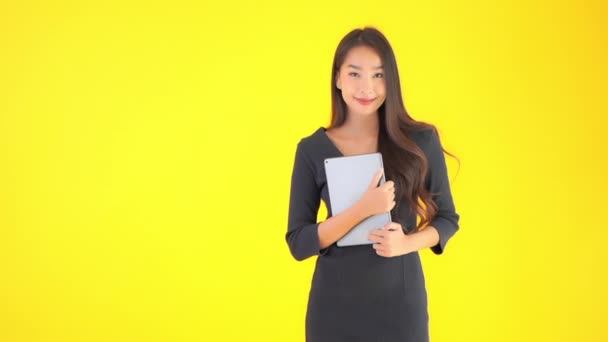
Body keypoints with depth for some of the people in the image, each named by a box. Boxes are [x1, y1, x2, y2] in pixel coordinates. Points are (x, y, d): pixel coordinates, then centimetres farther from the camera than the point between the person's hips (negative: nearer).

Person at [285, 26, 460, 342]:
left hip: (400, 301, 0)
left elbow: (447, 218, 5)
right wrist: (362, 209, -21)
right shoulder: (312, 149, -5)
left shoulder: (421, 141, -5)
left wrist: (406, 243, -15)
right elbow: (298, 243, -8)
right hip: (335, 304, 0)